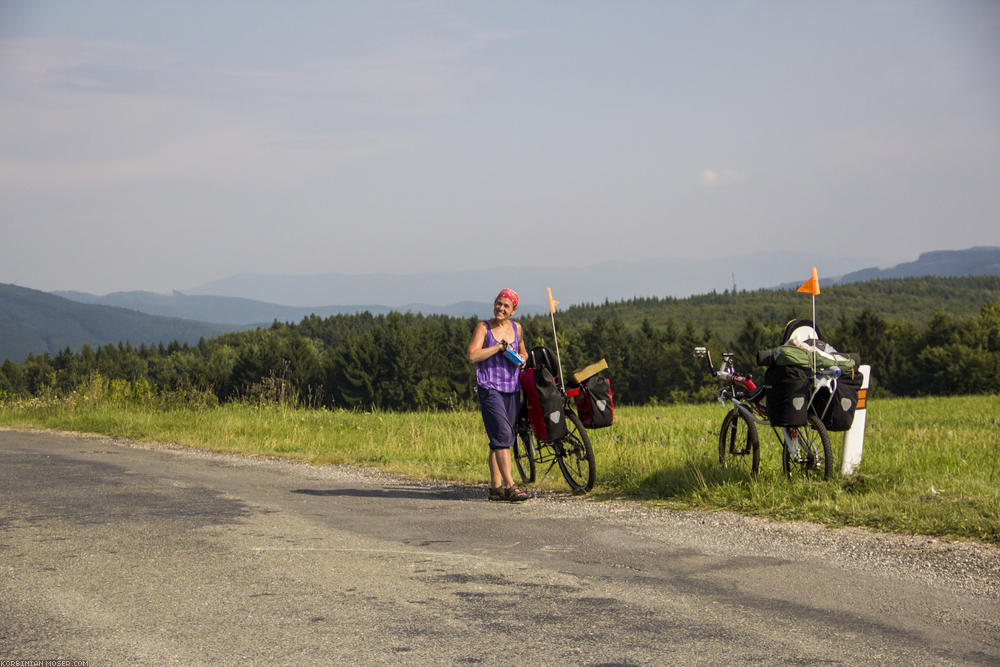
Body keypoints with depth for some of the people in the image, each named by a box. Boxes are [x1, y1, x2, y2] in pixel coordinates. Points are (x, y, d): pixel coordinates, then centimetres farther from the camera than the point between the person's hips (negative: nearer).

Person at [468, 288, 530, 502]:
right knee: (502, 435, -15)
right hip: (490, 388, -5)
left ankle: (495, 486, 12)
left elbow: (523, 352, 30)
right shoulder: (483, 327, -1)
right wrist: (500, 347, -14)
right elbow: (472, 356, -13)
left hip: (512, 388, 5)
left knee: (501, 440, 7)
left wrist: (522, 358, 6)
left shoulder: (516, 328, 13)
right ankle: (510, 485, -18)